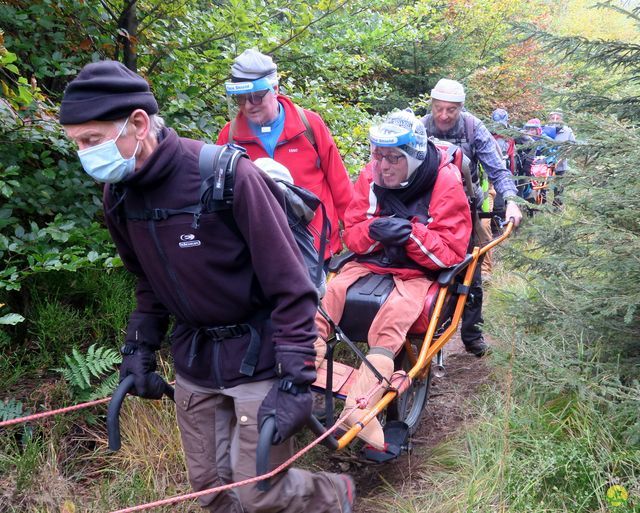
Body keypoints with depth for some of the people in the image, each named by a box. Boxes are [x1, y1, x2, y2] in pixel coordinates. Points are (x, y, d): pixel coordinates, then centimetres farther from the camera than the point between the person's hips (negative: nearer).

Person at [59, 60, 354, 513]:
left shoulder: (226, 175, -24)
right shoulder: (118, 194, -3)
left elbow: (291, 286, -20)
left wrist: (295, 381, -21)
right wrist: (138, 348, 8)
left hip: (257, 356, -6)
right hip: (193, 360, 6)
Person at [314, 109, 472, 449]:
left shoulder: (445, 183, -11)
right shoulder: (371, 177, 0)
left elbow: (451, 252, -12)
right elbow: (351, 233, 3)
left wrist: (411, 233, -28)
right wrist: (374, 230, -21)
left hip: (419, 272, -4)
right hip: (372, 262, 5)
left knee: (396, 312, -35)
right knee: (331, 290, -25)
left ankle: (359, 407, -42)